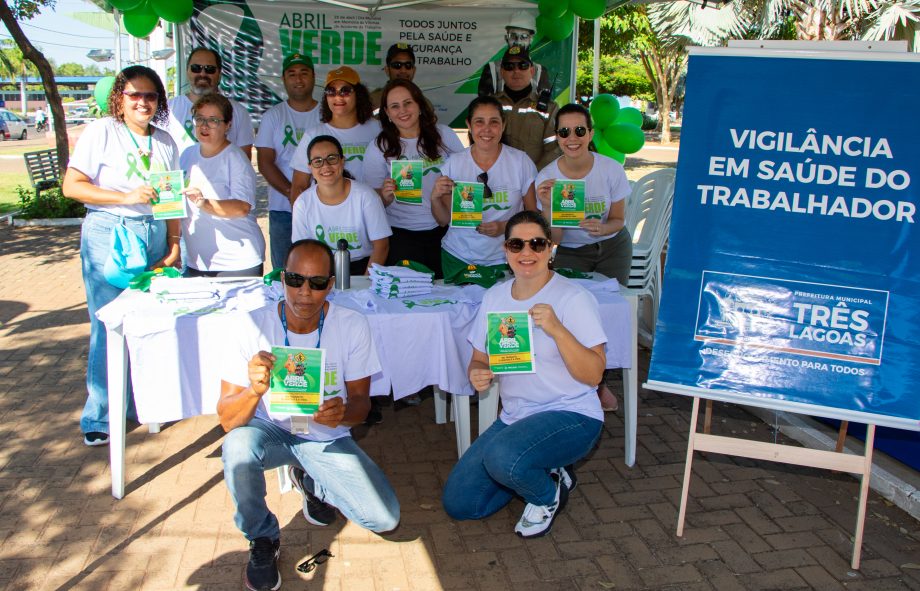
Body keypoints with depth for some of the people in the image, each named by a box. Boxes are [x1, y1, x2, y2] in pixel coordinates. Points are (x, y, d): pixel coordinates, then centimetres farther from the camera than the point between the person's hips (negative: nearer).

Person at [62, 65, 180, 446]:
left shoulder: (164, 142, 12)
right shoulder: (101, 132, -2)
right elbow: (72, 186, -8)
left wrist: (173, 246, 7)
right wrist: (126, 197, -18)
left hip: (154, 236, 5)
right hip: (108, 234, -4)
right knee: (108, 326, -4)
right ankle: (99, 419, 9)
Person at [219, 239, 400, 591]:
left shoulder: (353, 327, -14)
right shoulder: (254, 327, -17)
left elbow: (360, 403, -7)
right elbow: (227, 420, -19)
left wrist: (343, 412, -33)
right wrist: (254, 391, -42)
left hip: (327, 438, 1)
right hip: (270, 430, -1)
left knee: (385, 518, -13)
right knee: (238, 445, -36)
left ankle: (311, 482, 18)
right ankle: (262, 539, -4)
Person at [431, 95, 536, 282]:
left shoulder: (521, 161, -4)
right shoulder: (454, 163, -1)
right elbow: (444, 220, 4)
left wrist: (505, 226, -15)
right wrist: (435, 198, -15)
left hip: (504, 260, -1)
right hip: (458, 258, 1)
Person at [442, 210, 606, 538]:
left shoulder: (574, 298, -12)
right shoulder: (495, 296, 6)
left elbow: (593, 374, -17)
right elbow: (480, 359, 13)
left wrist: (557, 329, -31)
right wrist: (477, 374, -12)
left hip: (570, 416, -6)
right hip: (514, 417, 6)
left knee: (502, 456, -35)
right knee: (458, 503, 0)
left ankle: (548, 494, 1)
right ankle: (536, 470, 21)